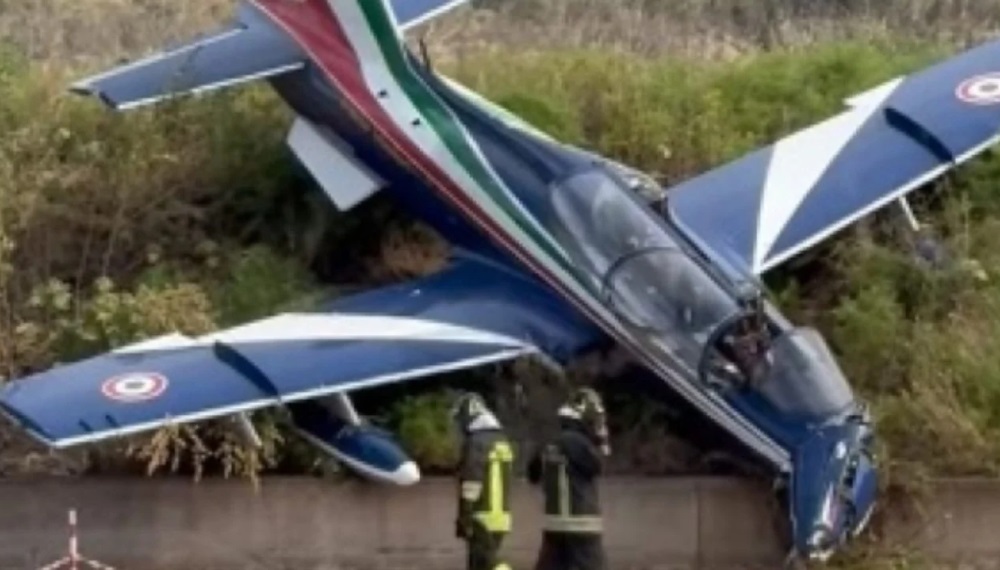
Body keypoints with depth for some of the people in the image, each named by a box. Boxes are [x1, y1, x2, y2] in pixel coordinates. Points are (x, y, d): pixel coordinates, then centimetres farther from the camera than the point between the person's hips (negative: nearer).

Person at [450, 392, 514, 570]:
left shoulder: (477, 442, -13)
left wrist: (464, 518, -15)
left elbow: (471, 483, -18)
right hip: (501, 515, 9)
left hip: (483, 518, -9)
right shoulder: (502, 441, 16)